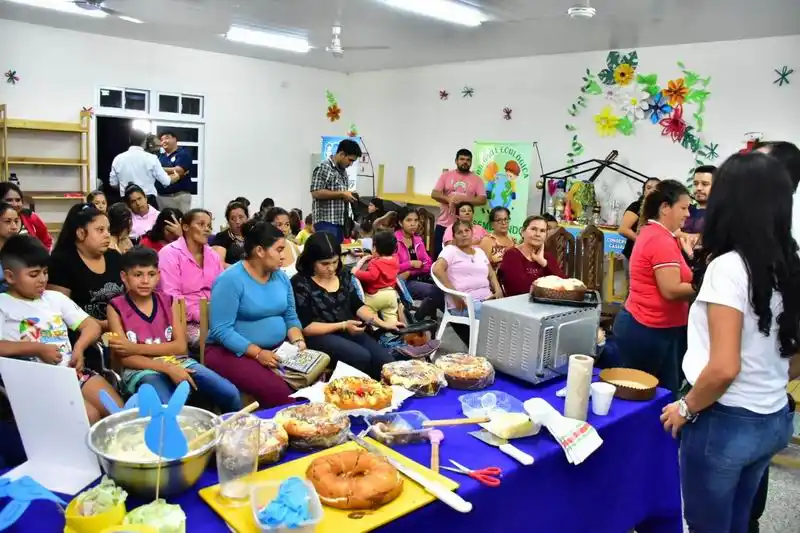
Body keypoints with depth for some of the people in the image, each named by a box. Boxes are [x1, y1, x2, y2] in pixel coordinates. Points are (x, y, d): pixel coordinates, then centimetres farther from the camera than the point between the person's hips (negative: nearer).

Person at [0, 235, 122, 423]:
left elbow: (92, 325, 13)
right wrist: (38, 348, -17)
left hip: (73, 371, 5)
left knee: (119, 412, -13)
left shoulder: (55, 297, 15)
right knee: (90, 417, -24)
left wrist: (79, 347, -7)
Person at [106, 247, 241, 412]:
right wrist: (168, 368, -17)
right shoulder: (116, 308, 1)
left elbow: (181, 346, 2)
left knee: (230, 394, -15)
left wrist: (137, 348, -9)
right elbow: (125, 357, -6)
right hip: (142, 369, -3)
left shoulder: (167, 301, 10)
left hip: (178, 362, 4)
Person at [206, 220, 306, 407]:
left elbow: (290, 317, 13)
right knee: (277, 391, -30)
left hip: (278, 349, 7)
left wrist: (298, 341, -6)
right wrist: (257, 353, -25)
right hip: (233, 351, -6)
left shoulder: (281, 277, 7)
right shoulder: (231, 280, -14)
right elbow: (221, 330, -19)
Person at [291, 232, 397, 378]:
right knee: (362, 357, -28)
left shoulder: (343, 276, 10)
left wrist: (381, 323, -4)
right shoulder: (301, 284, -10)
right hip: (320, 335, -6)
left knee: (387, 361, -13)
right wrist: (342, 326, -17)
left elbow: (357, 306, 12)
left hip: (350, 331, 6)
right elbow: (306, 327, -12)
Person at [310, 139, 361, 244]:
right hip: (326, 221, -9)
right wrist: (341, 194, -16)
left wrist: (348, 195, 7)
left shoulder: (343, 170, 18)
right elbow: (316, 193, -18)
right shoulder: (323, 168, -9)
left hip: (340, 222, 9)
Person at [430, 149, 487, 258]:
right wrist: (449, 199, -17)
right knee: (439, 255, 3)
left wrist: (463, 199, -18)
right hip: (443, 224, 1)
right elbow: (434, 194, 0)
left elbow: (482, 199, -5)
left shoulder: (477, 179, 5)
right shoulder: (446, 175, 6)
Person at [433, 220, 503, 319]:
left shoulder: (479, 251, 23)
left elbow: (491, 274, 27)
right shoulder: (450, 250, 4)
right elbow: (437, 269, -11)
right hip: (466, 303, -6)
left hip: (487, 299, 6)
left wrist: (498, 290, 5)